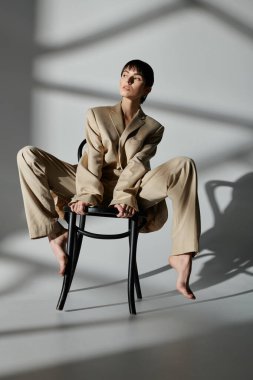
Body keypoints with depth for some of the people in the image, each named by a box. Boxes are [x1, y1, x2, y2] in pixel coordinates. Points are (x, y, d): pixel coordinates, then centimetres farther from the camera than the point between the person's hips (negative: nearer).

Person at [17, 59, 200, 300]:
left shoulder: (153, 128, 8)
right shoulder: (97, 115, 10)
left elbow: (136, 167, -7)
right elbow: (93, 159, -3)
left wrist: (125, 197, -26)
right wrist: (88, 194, -20)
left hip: (130, 192, -1)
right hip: (94, 187, 1)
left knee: (184, 166, -27)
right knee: (28, 155, -16)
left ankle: (181, 256, -32)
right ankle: (56, 235, -17)